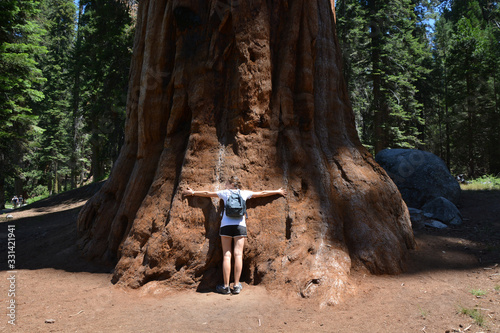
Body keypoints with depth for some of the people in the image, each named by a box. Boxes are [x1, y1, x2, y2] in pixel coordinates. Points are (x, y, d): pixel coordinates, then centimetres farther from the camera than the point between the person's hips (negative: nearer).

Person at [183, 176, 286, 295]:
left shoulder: (225, 193, 13)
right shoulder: (244, 193, 15)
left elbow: (207, 193, 23)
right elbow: (262, 193, 25)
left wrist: (193, 192, 38)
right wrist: (278, 192, 39)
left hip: (226, 225, 0)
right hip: (240, 226, 1)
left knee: (226, 255, -1)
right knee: (238, 255, -1)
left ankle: (226, 286, 0)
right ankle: (236, 285, -1)